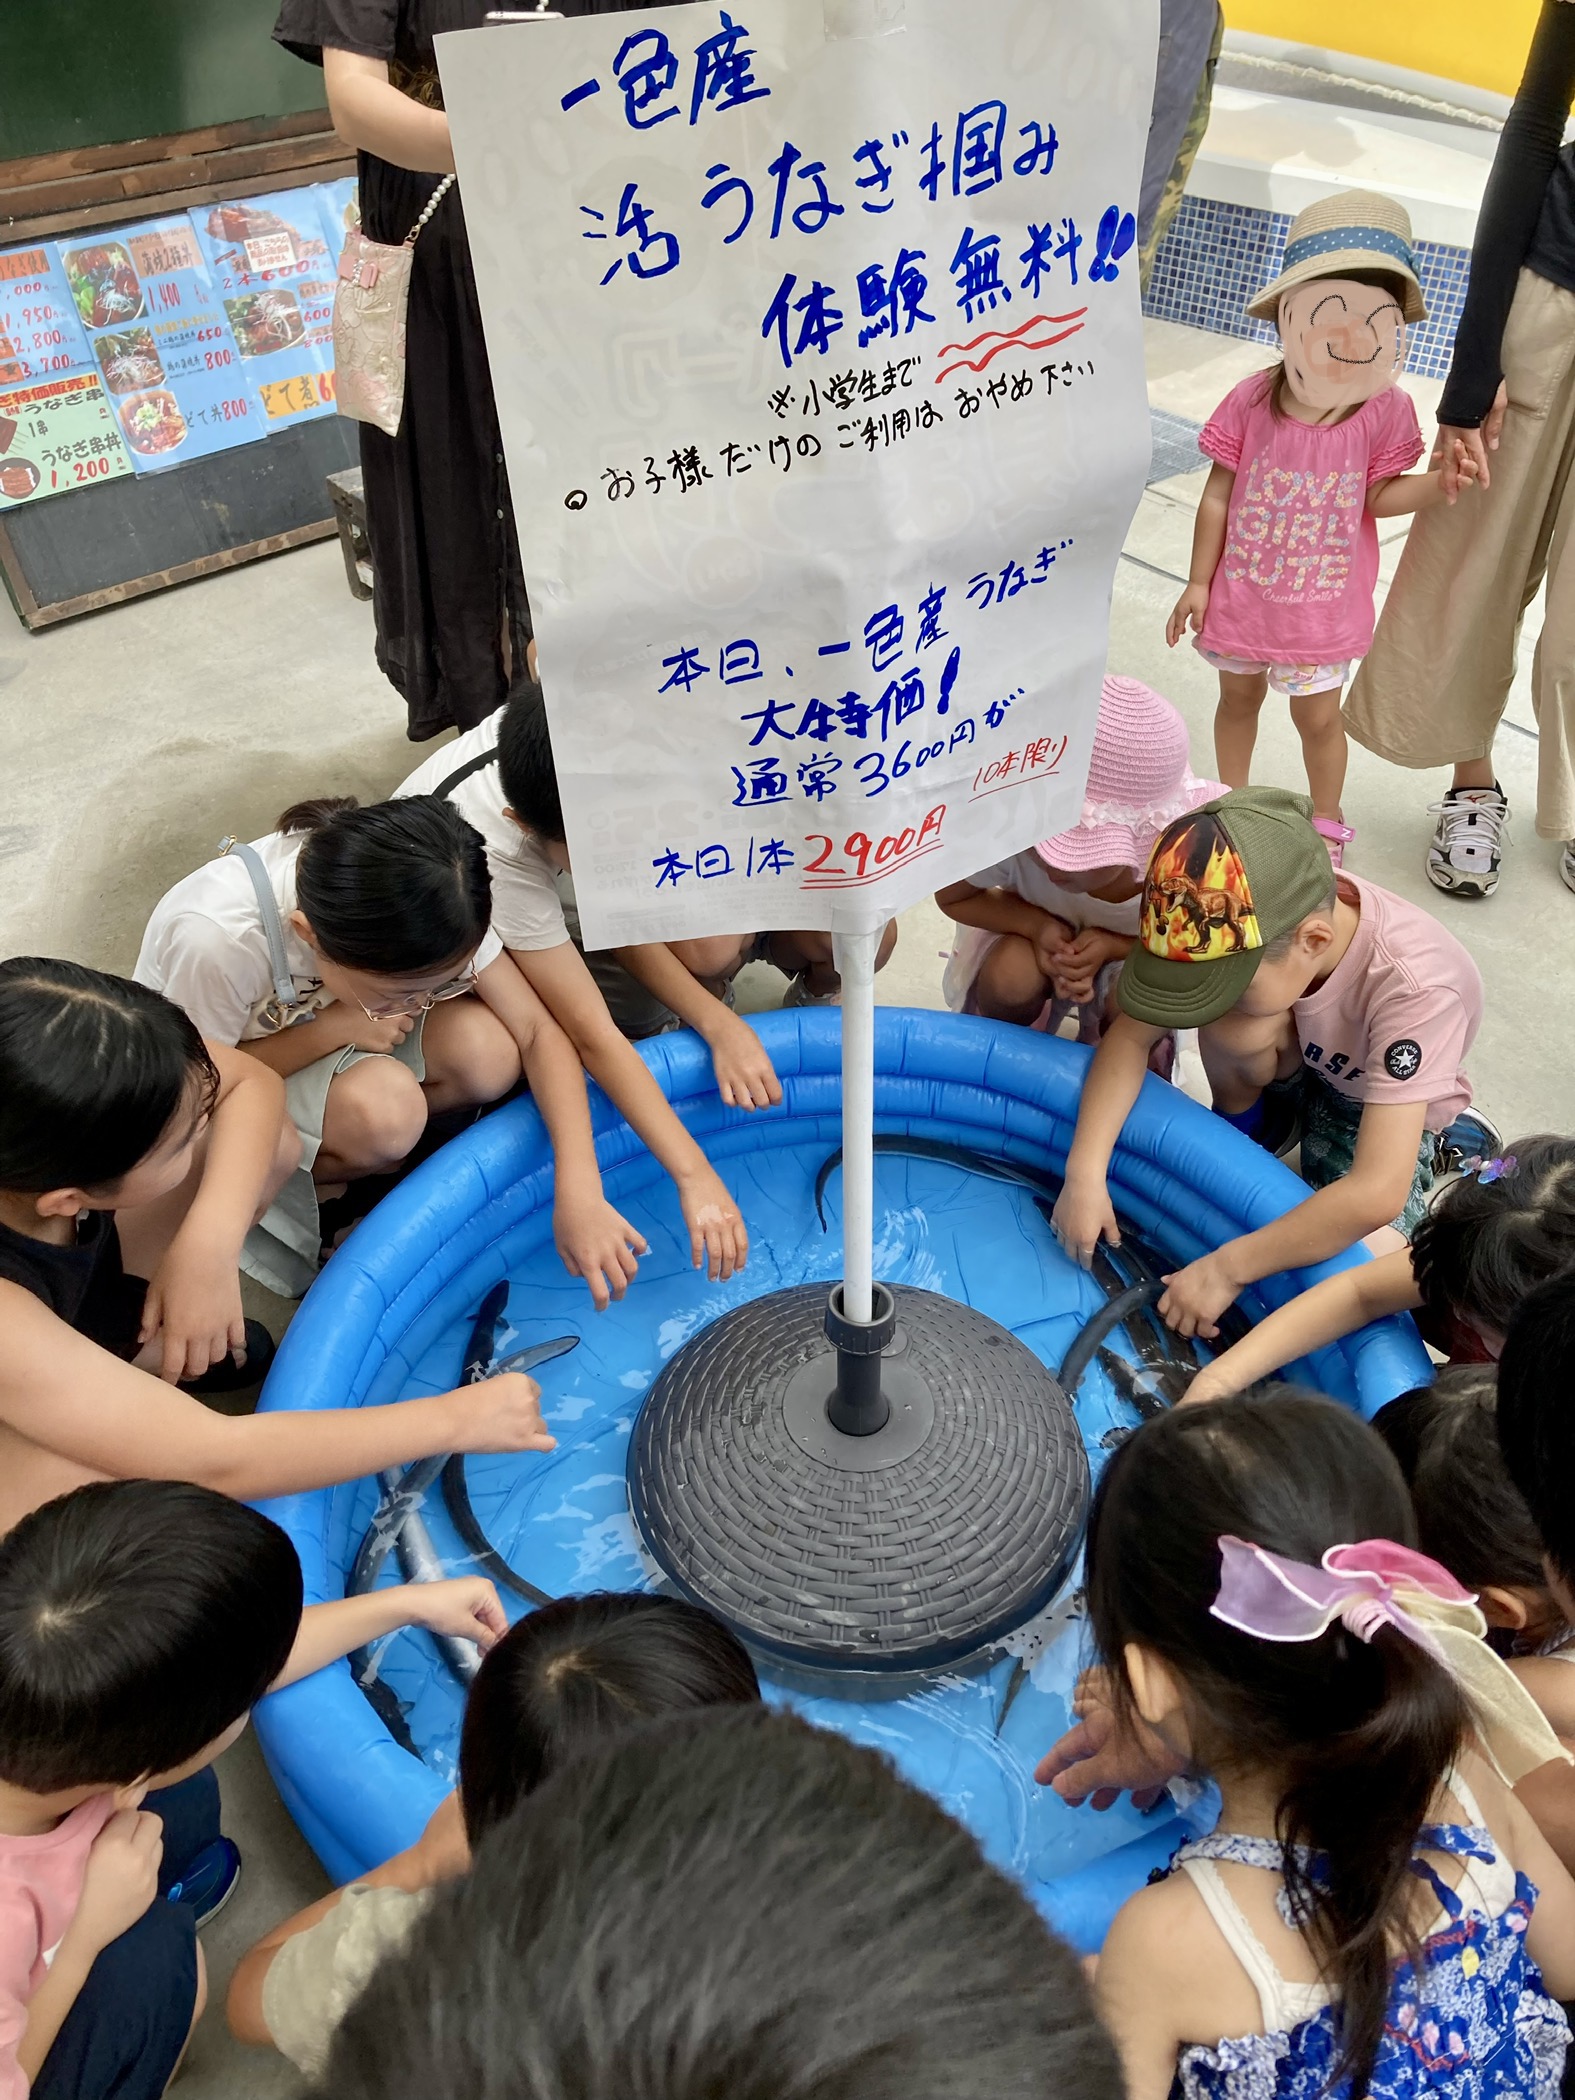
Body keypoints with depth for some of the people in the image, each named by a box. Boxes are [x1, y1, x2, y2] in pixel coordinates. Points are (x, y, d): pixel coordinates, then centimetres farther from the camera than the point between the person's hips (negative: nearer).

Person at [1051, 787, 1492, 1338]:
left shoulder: (1414, 988, -42)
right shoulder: (1244, 923, -32)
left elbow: (1377, 1193, -45)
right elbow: (1133, 1032, -24)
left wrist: (1227, 1268, -40)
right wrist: (1084, 1173, -33)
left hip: (1389, 1096, -2)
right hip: (1297, 1063, 3)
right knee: (1233, 1029, -31)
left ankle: (1444, 1140, 6)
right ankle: (1240, 1127, 1)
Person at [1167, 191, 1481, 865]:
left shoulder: (1385, 411, -10)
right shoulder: (1252, 402, -13)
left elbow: (1378, 497, -2)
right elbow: (1218, 496, -7)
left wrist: (1436, 482, -21)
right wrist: (1199, 582, -4)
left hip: (1323, 607, -1)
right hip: (1241, 593, 1)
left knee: (1318, 716, 7)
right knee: (1238, 698, 18)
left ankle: (1325, 823, 30)